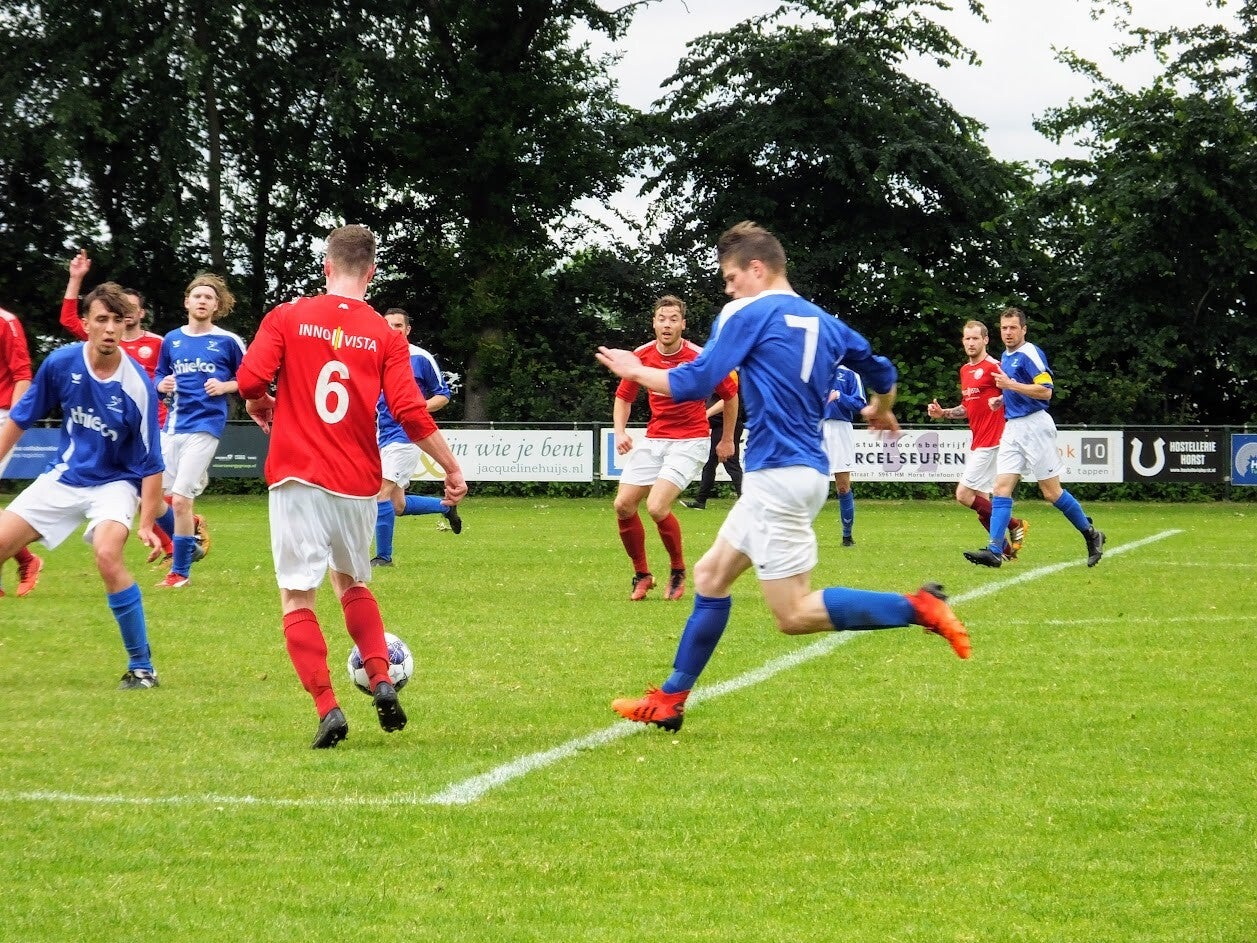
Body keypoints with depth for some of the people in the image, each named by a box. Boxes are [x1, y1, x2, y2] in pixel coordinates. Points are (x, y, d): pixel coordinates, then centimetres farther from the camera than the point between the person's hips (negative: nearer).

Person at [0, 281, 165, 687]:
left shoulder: (138, 387, -21)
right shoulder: (61, 363, -12)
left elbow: (150, 464, -16)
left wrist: (147, 524, -22)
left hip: (115, 483, -4)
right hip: (63, 477, 5)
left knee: (107, 555, -31)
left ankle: (142, 666, -18)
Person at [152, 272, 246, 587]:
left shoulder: (228, 342, -2)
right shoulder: (171, 340, 11)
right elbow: (159, 376, 20)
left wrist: (225, 386, -12)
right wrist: (162, 385, -2)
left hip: (205, 426, -5)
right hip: (172, 427, 5)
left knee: (180, 499, -10)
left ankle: (180, 571, 4)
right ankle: (188, 544, 29)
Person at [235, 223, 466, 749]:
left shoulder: (287, 318, -1)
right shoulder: (386, 336, 1)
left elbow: (249, 382, -10)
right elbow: (410, 412, -6)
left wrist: (262, 408, 13)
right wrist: (452, 468, 4)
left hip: (298, 477, -2)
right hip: (358, 484, 3)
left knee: (297, 597, 1)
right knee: (352, 584, 24)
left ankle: (327, 707, -11)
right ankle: (381, 681, 8)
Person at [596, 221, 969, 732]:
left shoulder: (750, 314, -7)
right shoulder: (823, 322, 14)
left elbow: (692, 384, -9)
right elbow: (882, 373, 25)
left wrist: (636, 370, 8)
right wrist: (880, 412, 47)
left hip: (777, 475, -9)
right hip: (806, 469, 9)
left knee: (794, 614, -7)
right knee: (710, 576, 16)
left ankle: (918, 608, -17)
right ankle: (669, 700, 19)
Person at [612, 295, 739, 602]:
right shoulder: (641, 356, -3)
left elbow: (730, 395, 1)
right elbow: (623, 397, 11)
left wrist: (727, 439, 9)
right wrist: (620, 432, -7)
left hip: (689, 442, -5)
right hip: (653, 439, 5)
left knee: (657, 507, -21)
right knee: (624, 505, -3)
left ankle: (678, 571, 3)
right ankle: (642, 575, 16)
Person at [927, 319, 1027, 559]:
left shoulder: (992, 367, -11)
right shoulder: (965, 370, 17)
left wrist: (1000, 400, -34)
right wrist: (942, 413, 14)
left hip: (990, 442, -9)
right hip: (977, 442, 9)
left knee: (964, 494, -13)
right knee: (980, 501, 6)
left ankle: (1014, 524, -3)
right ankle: (1005, 548, 11)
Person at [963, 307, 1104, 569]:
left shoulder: (1030, 354, -11)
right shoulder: (1005, 357, 17)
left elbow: (1045, 391, -20)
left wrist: (1011, 385, -21)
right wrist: (1002, 398, 17)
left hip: (1035, 426, -8)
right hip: (1012, 428, 8)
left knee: (1051, 492, -3)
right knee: (1001, 489, -5)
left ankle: (1091, 535, 14)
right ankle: (994, 550, -11)